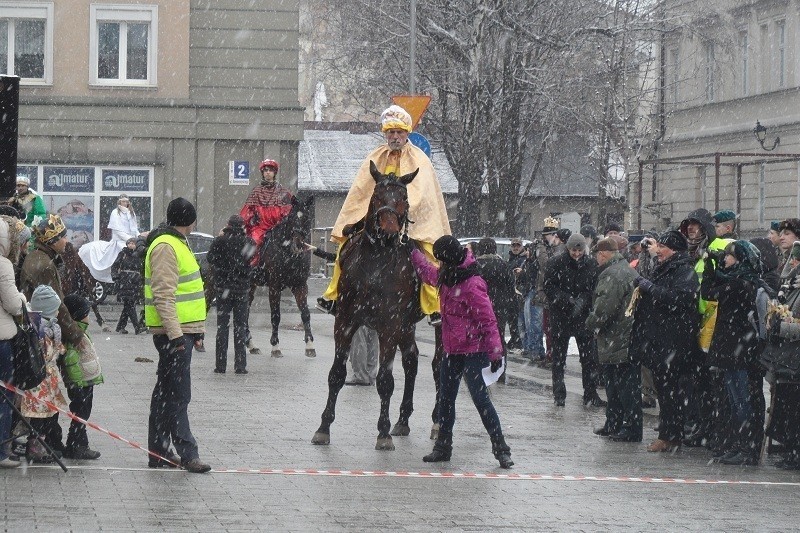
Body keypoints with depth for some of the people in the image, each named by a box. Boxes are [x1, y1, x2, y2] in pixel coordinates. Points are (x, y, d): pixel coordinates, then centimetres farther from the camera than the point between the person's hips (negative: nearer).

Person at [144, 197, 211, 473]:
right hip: (174, 331, -11)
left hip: (180, 330, 11)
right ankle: (187, 452, -9)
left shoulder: (176, 243, 20)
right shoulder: (165, 247, -15)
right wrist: (175, 333, -28)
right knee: (177, 394, -9)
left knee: (166, 392, 13)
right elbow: (163, 295, -22)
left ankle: (158, 451, 19)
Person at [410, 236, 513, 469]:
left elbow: (488, 321, -22)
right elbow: (428, 273, 30)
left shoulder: (471, 285, -22)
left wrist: (495, 353, -23)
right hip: (452, 350, 9)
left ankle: (501, 450, -5)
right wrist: (413, 252, 34)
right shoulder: (447, 277, 6)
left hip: (473, 351, -9)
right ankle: (443, 447, 24)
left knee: (480, 399, -10)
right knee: (445, 399, 13)